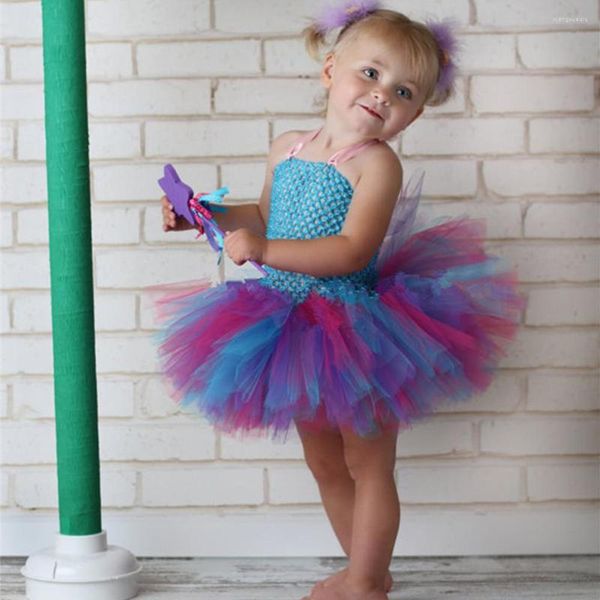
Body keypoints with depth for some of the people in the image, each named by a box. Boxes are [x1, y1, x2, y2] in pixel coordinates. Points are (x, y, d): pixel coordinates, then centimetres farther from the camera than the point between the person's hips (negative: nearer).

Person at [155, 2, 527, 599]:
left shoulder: (377, 163, -17)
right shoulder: (287, 148, 3)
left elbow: (352, 251, -28)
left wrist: (265, 251, -33)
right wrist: (208, 214, 9)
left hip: (355, 339, -7)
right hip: (296, 336, 7)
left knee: (368, 465, 7)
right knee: (325, 465, 20)